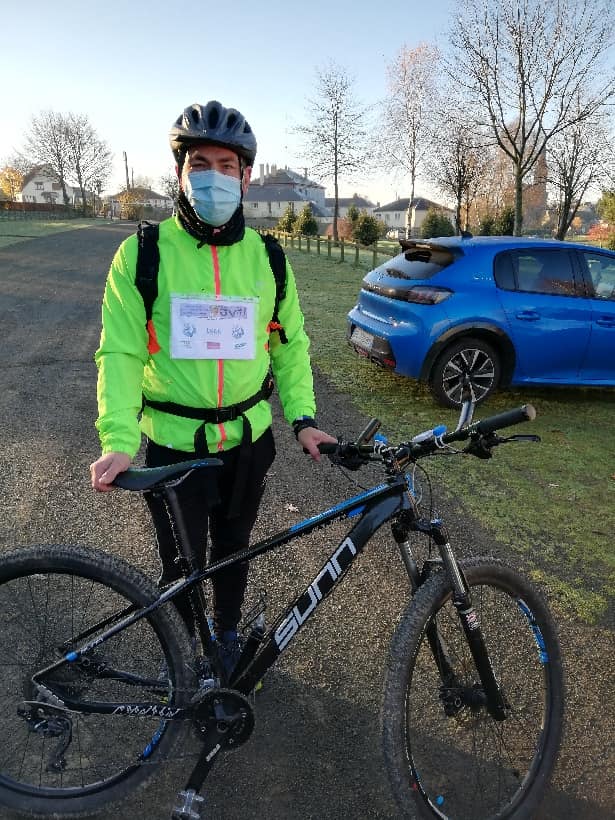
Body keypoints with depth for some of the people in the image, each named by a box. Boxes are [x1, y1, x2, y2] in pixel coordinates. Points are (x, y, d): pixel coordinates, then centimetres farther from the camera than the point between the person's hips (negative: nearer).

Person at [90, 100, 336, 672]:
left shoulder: (266, 257, 1)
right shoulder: (144, 253, -8)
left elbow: (289, 343, 7)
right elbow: (120, 353, -11)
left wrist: (302, 418, -4)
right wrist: (118, 442, -23)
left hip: (250, 440, 3)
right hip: (173, 445, -2)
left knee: (233, 550, 21)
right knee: (182, 566, 12)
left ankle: (228, 635, 49)